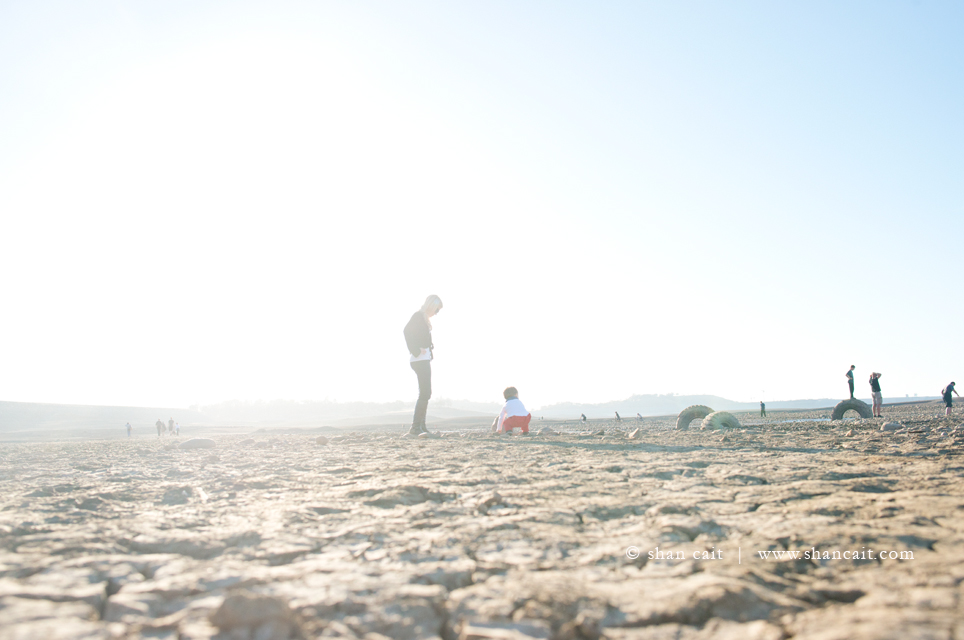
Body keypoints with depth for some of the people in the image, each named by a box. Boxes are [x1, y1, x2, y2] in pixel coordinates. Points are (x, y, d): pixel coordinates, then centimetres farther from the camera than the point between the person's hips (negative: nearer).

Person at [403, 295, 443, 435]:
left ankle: (421, 427, 18)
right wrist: (416, 350, -24)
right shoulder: (418, 316, -10)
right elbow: (407, 331, -24)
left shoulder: (424, 318, 18)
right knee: (424, 393, -13)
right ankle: (415, 427, -13)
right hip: (421, 360, -10)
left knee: (425, 393, 13)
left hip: (424, 359, 10)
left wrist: (430, 348, 4)